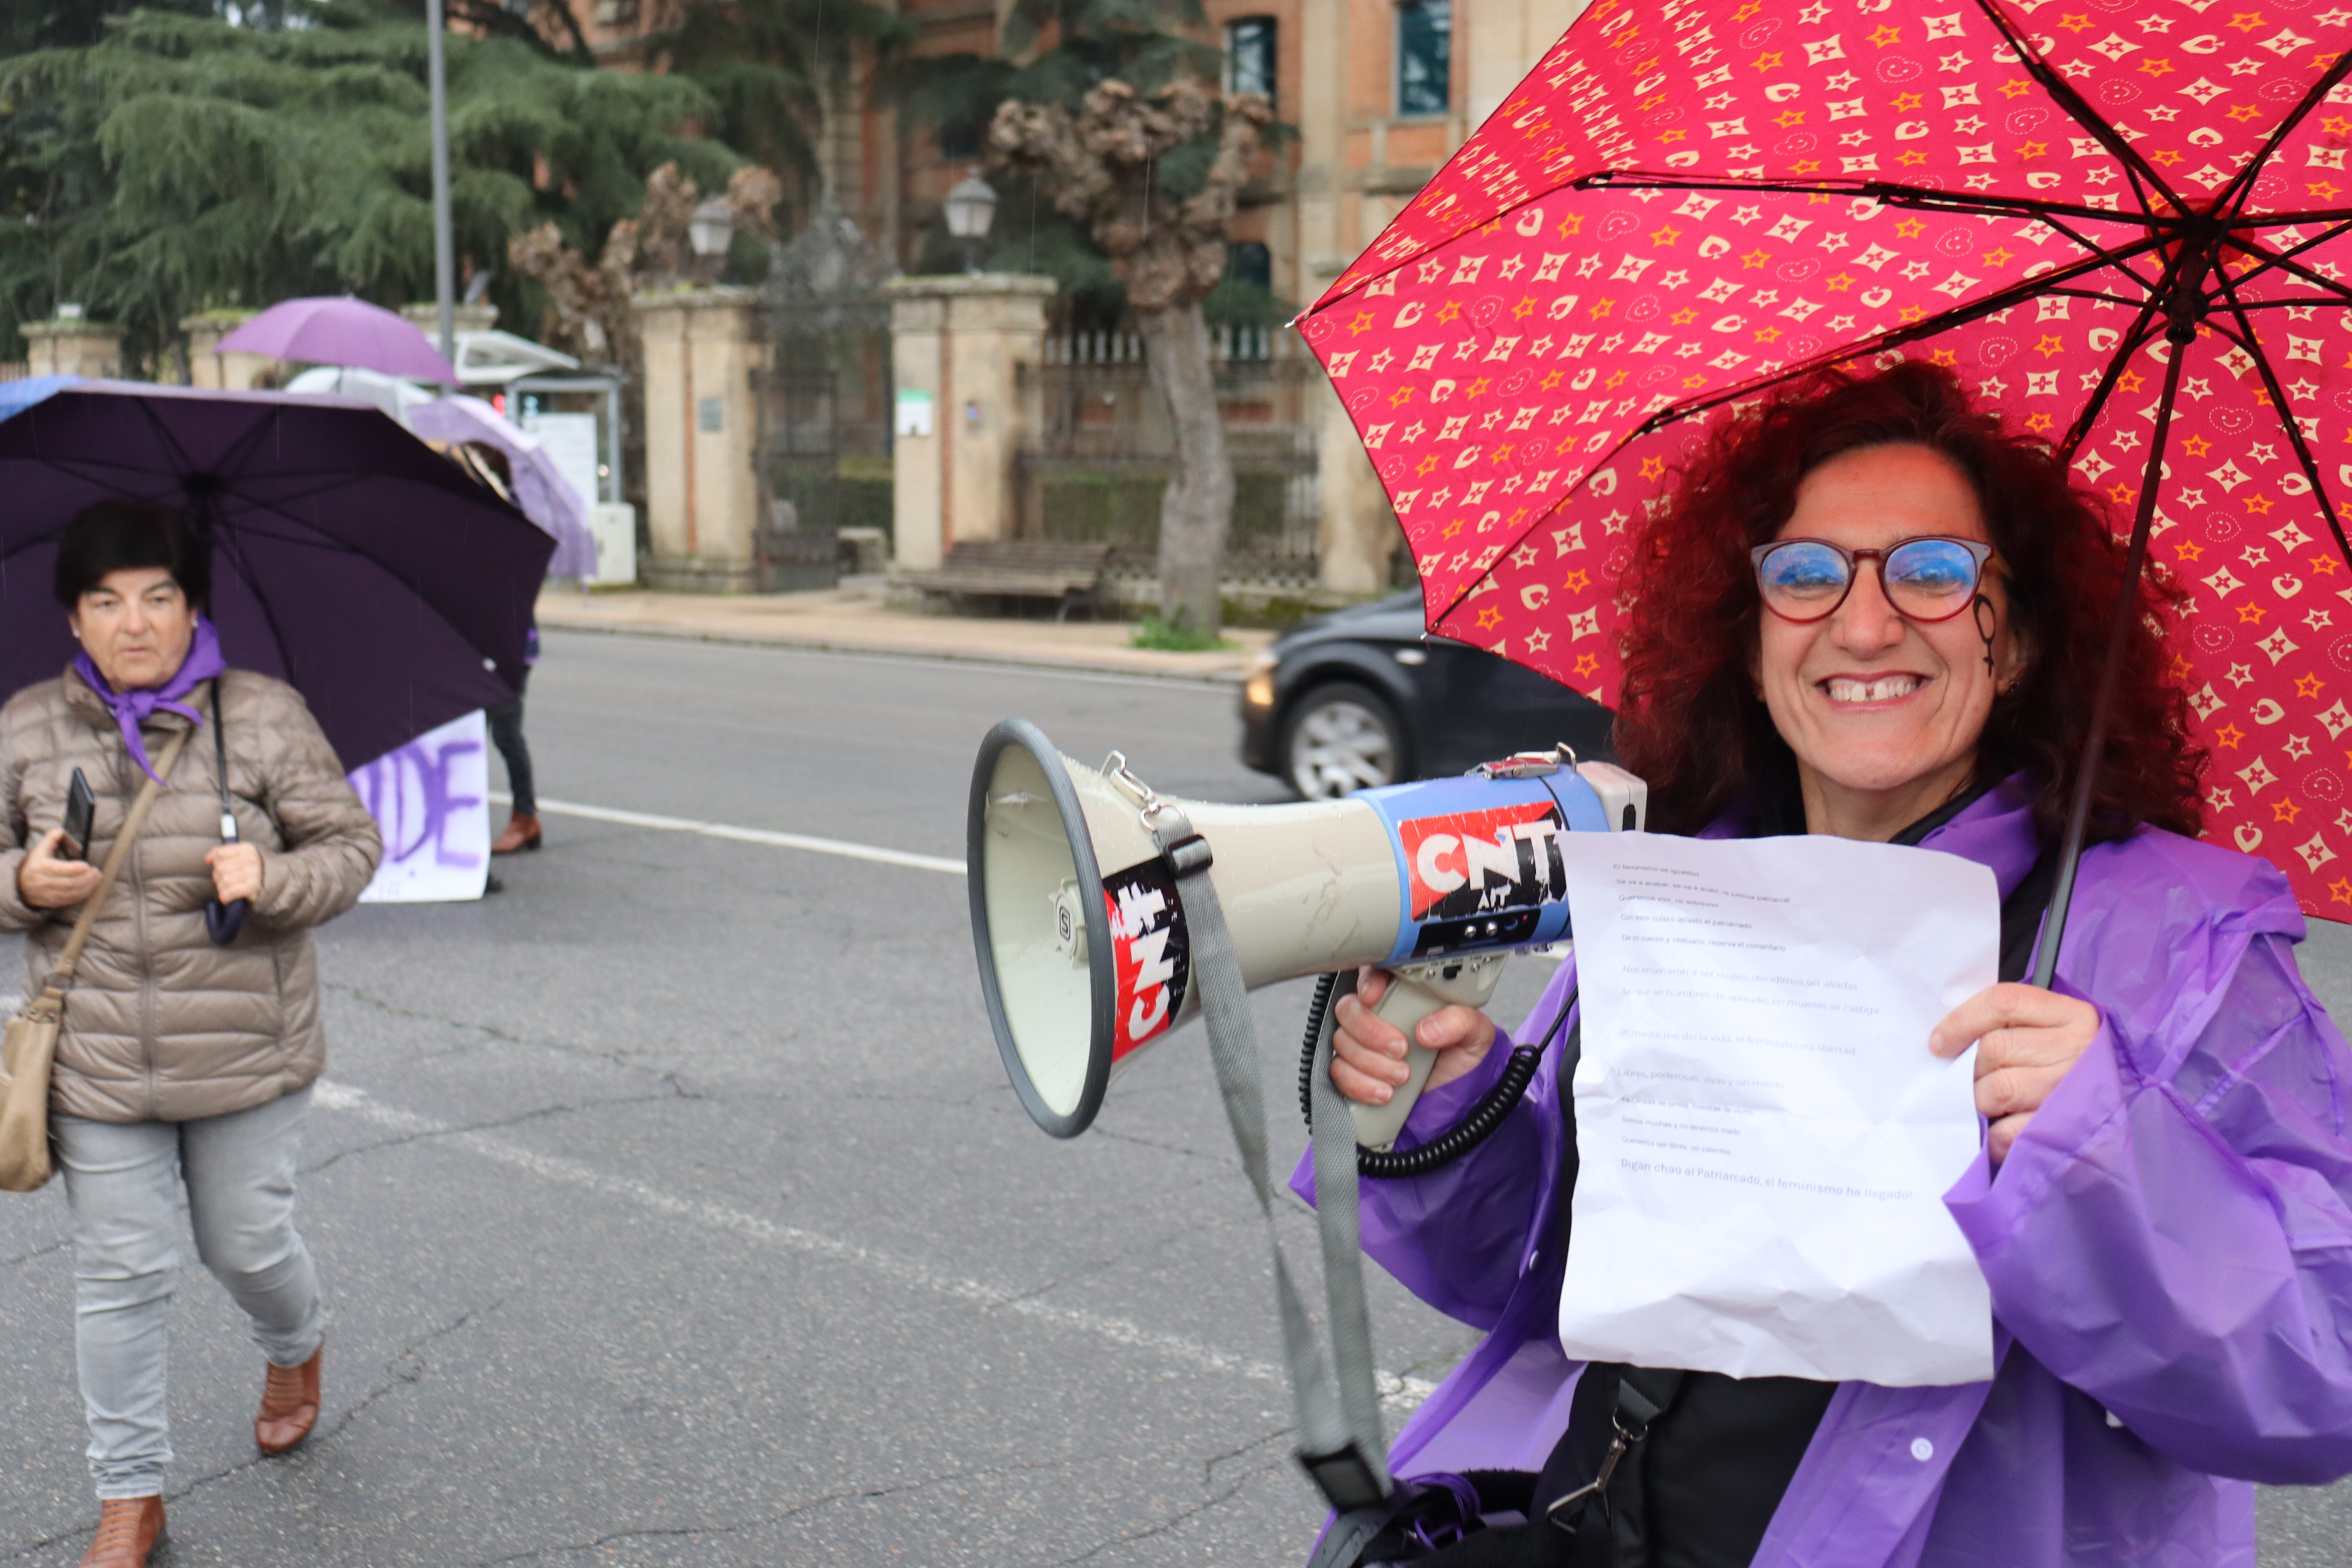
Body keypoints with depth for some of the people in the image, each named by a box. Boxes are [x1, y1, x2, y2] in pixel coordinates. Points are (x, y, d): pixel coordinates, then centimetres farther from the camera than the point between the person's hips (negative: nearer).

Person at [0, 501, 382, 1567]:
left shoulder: (265, 717, -5)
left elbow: (351, 846, -1)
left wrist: (273, 880, -21)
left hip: (247, 1054, -1)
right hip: (95, 1063, 1)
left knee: (246, 1244, 14)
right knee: (119, 1276, 7)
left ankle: (296, 1350, 51)